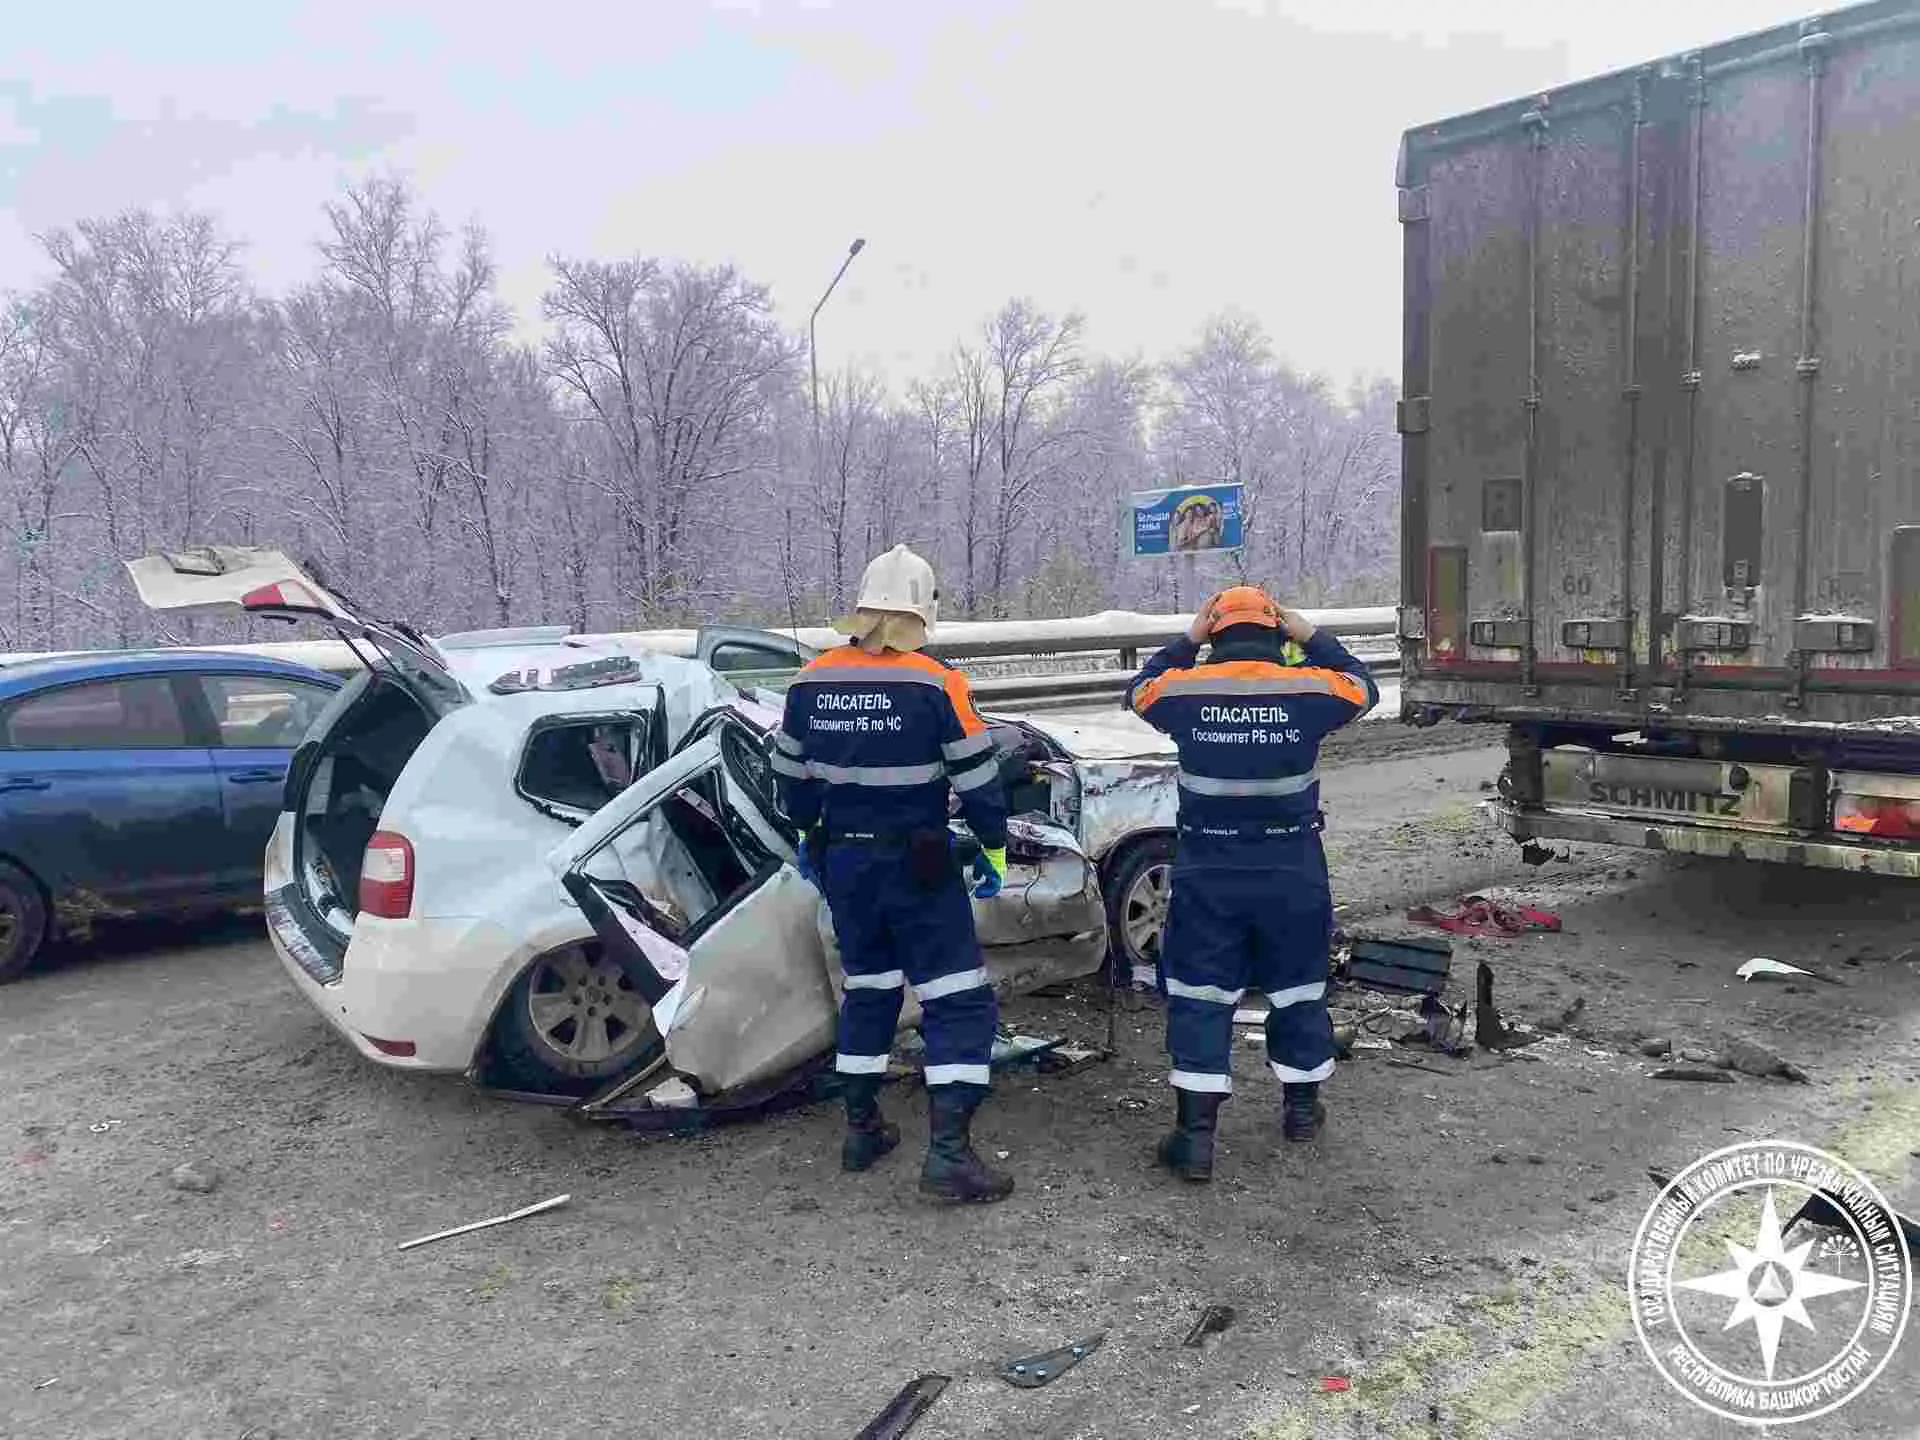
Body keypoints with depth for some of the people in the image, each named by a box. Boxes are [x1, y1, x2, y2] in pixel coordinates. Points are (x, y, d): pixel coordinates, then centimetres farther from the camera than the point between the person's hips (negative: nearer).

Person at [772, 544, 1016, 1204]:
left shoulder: (811, 682, 0)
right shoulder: (934, 683, -15)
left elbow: (792, 776, 12)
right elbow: (977, 777, -10)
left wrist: (810, 836, 28)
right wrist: (994, 847, 4)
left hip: (843, 861, 5)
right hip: (917, 867, -5)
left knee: (868, 988, 22)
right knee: (960, 1001, 2)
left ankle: (862, 1129, 30)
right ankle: (948, 1151, -5)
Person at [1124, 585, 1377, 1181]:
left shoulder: (1184, 689, -8)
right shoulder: (1310, 689, -8)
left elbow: (1140, 690, 15)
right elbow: (1362, 688, 14)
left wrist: (1186, 642, 17)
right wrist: (1313, 638, 17)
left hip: (1207, 872, -1)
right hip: (1293, 871, 1)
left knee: (1199, 996, 5)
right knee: (1299, 985, 19)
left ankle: (1196, 1134, 3)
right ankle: (1302, 1105, 36)